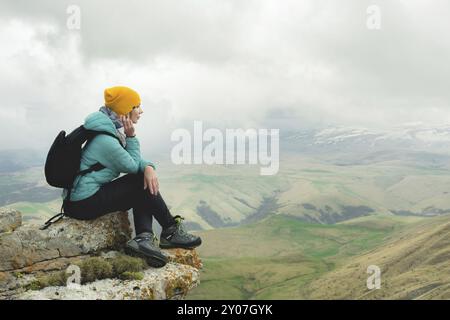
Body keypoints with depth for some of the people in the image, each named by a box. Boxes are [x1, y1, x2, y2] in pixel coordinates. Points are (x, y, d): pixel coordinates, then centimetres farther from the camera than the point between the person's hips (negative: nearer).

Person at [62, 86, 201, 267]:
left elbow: (134, 160, 5)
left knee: (144, 188, 5)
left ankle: (144, 237, -14)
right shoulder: (106, 140, -23)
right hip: (84, 204, -10)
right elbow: (133, 166, -12)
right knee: (141, 183, -8)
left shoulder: (110, 129, 8)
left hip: (80, 196, 10)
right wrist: (131, 136, -11)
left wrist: (148, 167, -16)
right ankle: (171, 231, 4)